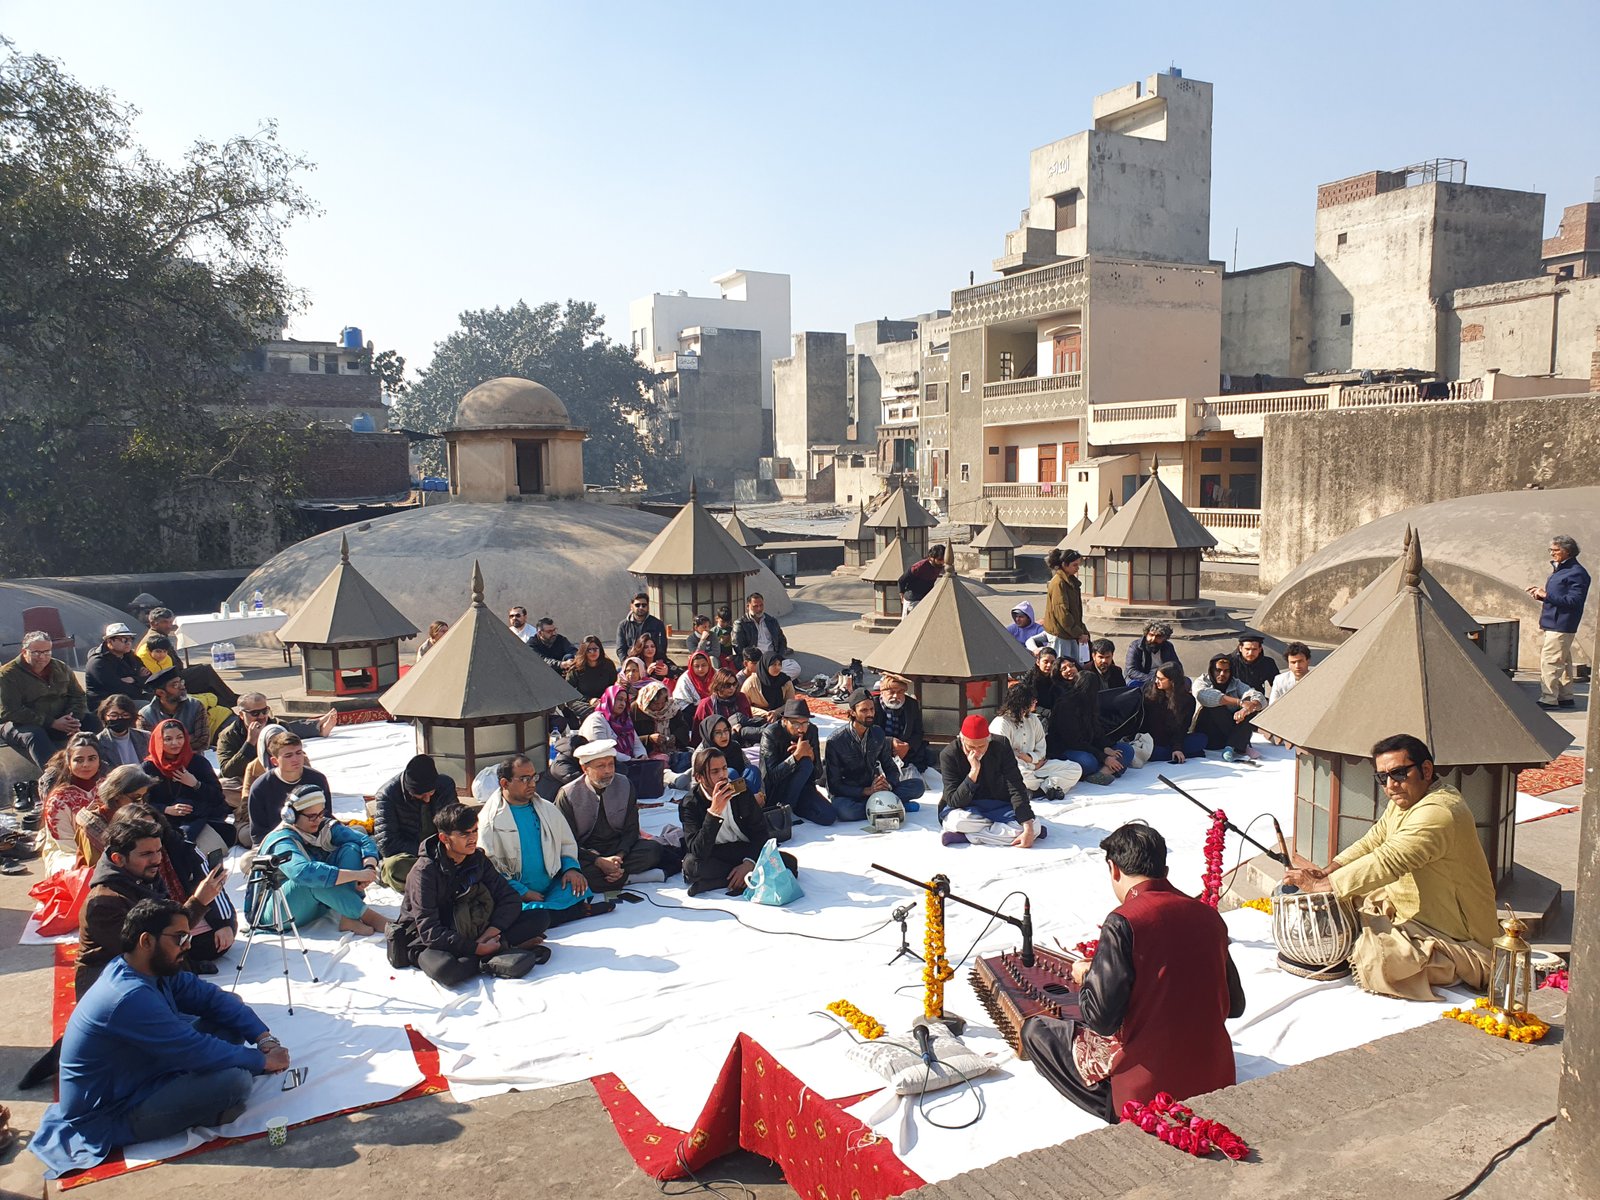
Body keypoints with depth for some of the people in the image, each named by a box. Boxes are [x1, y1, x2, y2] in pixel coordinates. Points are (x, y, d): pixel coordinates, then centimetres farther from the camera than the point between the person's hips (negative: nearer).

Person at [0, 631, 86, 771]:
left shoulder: (61, 668, 12)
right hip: (22, 725, -4)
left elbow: (78, 696, 10)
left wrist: (73, 719, -15)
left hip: (60, 722, 4)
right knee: (34, 736, -38)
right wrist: (52, 723, -21)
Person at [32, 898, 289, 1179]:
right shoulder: (131, 997, -32)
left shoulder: (156, 969, -3)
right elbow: (198, 1052, -27)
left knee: (231, 1018, 2)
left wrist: (265, 1038, -12)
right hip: (110, 1118, -10)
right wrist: (263, 1061, -15)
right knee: (235, 1080, -28)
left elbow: (212, 997, 1)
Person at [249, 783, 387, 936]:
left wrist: (369, 868, -30)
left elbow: (365, 841, -8)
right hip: (277, 913, -7)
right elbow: (303, 872, -45)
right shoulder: (282, 842, -25)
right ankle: (367, 916, -31)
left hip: (316, 902, 7)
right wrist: (356, 874, -44)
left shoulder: (325, 826, -4)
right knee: (312, 878, -37)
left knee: (351, 849, -11)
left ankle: (349, 919, -28)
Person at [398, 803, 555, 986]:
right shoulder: (424, 872, -17)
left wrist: (492, 930, -21)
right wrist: (477, 948, -29)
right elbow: (429, 931, -24)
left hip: (469, 934, 5)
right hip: (429, 943, -5)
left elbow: (511, 899, -3)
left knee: (541, 917, -9)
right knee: (445, 970, -43)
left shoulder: (477, 859, 0)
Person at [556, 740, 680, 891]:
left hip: (619, 848, 2)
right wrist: (599, 861, -24)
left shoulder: (625, 785, -1)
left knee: (653, 849, -24)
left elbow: (631, 829, 0)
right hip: (586, 854, -2)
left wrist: (620, 856, -20)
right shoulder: (567, 795, -10)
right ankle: (630, 877, -23)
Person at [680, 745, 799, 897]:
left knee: (790, 862, -21)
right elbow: (698, 852, -24)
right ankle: (750, 877, -22)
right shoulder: (689, 804, -11)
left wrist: (749, 863, -17)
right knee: (691, 863, -37)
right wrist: (714, 811, -34)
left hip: (746, 852, 3)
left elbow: (760, 832, 2)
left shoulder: (741, 791, -1)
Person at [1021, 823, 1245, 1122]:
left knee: (1034, 1030, 9)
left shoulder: (1123, 923, -17)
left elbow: (1101, 1018, -18)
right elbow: (1235, 1005, 9)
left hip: (1147, 1090, -7)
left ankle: (1119, 1110, 2)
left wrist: (1085, 978, 3)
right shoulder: (1209, 916, 0)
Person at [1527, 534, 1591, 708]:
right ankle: (1565, 697, 22)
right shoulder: (1558, 569, 17)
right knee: (1562, 662, 15)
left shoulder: (1576, 573, -14)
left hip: (1560, 626, -10)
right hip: (1549, 623, 10)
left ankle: (1549, 699, -7)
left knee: (1549, 661, -10)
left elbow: (1573, 600, -21)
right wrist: (1541, 594, 7)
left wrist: (1546, 595, -21)